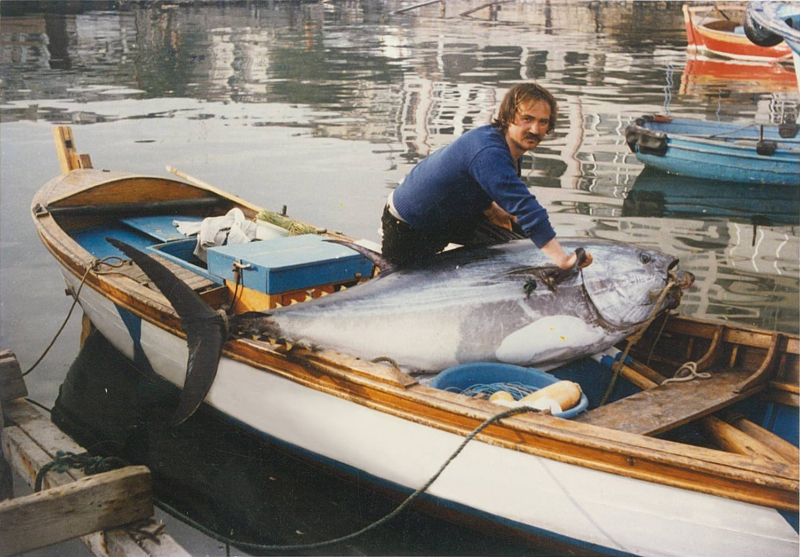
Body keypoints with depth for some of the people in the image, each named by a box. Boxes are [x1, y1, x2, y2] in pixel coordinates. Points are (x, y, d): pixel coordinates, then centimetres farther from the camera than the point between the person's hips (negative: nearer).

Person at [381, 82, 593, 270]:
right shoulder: (489, 154, -39)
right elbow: (525, 207, -46)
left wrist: (491, 209, -4)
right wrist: (562, 260, -48)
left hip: (453, 215, 9)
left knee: (520, 235, 13)